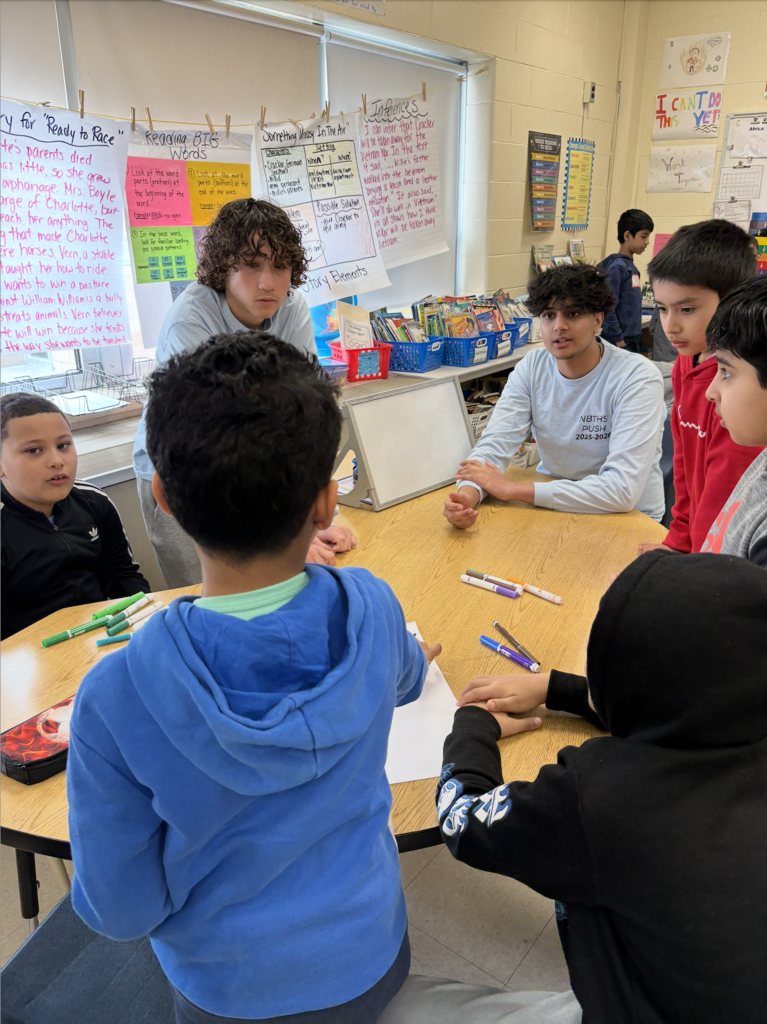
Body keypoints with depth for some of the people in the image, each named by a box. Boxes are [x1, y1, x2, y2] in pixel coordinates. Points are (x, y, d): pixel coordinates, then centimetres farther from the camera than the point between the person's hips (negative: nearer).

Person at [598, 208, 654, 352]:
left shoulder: (632, 267, 13)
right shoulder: (616, 267, -14)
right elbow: (607, 309, -18)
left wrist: (636, 339, 17)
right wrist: (619, 343, -17)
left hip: (633, 342, 9)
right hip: (620, 344, -9)